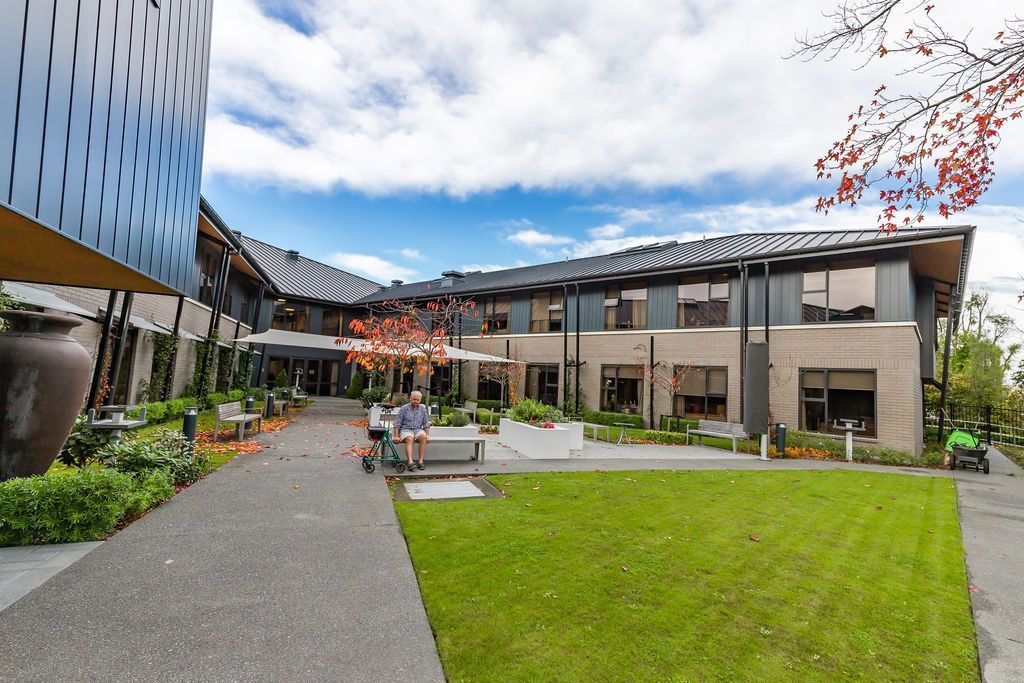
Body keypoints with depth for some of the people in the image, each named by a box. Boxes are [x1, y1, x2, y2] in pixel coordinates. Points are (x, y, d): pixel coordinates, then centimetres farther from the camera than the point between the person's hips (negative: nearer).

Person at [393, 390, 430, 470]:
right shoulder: (404, 408, 1)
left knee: (423, 437, -30)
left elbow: (426, 424, 14)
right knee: (409, 439, -35)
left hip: (418, 429, 3)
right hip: (406, 429, -2)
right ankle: (410, 462, -48)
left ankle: (420, 461, -30)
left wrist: (427, 435, 1)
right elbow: (397, 423, -1)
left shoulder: (423, 409, 10)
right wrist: (396, 436, -11)